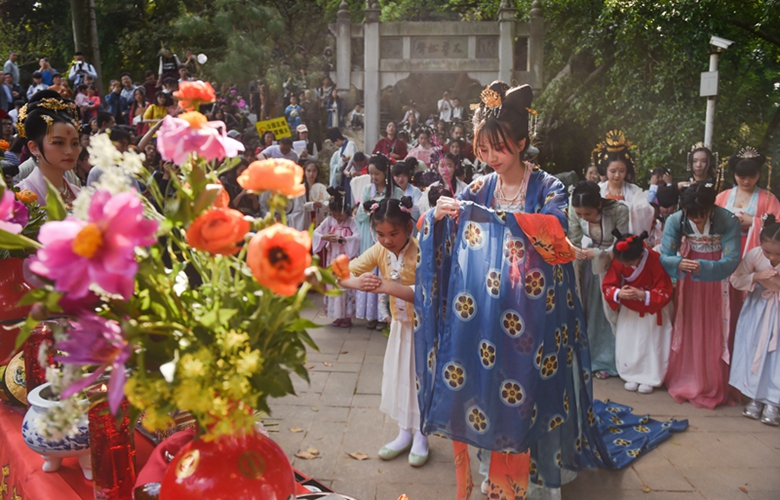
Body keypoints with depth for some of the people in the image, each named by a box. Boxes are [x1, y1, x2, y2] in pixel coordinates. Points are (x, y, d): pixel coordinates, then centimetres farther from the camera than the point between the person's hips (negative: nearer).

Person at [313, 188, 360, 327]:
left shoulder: (351, 222, -9)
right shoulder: (329, 220, 2)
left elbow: (357, 237, -23)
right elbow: (315, 233, 0)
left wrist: (341, 239, -28)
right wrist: (324, 237, -19)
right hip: (332, 259, 4)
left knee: (346, 287, -1)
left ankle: (347, 316, 10)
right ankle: (338, 316, 19)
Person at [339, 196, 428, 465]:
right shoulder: (379, 250, -9)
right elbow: (342, 274, -10)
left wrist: (387, 287, -45)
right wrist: (356, 282, -33)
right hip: (400, 324, 6)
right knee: (398, 378, 15)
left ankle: (421, 437, 25)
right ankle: (405, 433, 33)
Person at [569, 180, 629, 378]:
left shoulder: (619, 210, -30)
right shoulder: (575, 211, -19)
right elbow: (574, 238, -8)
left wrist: (597, 253, -35)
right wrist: (574, 249, -30)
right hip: (589, 261, 4)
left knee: (608, 310, 1)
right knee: (586, 309, 7)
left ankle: (605, 360, 16)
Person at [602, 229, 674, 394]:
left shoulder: (655, 260, -28)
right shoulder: (618, 261, -18)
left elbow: (665, 293, -22)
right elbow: (607, 286, -11)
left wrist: (643, 295, -36)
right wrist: (618, 294, -32)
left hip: (652, 311, -3)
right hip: (629, 310, 3)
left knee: (651, 345, 3)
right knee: (627, 343, 6)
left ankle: (649, 378, 19)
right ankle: (631, 376, 23)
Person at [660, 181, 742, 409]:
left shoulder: (729, 221, -22)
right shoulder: (675, 221, -16)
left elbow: (731, 260, -24)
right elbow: (664, 256, -16)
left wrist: (702, 267, -40)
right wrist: (679, 263, -39)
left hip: (716, 286, -2)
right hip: (687, 285, 2)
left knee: (713, 335, 6)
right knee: (686, 333, 12)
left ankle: (713, 387, 22)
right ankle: (684, 382, 29)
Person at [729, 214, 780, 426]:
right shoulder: (754, 255, -14)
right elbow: (735, 280, -9)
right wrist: (756, 277, -24)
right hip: (757, 310, 2)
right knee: (754, 351, 6)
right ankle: (755, 397, 20)